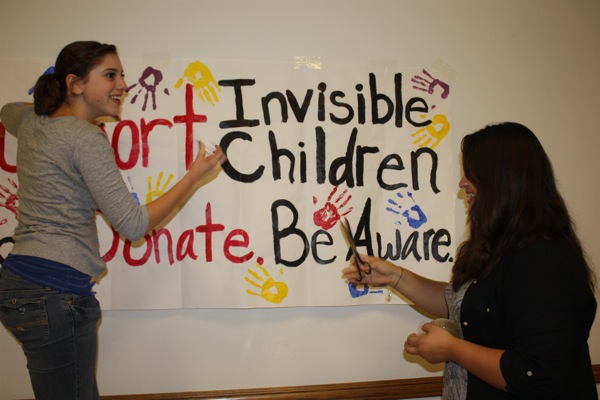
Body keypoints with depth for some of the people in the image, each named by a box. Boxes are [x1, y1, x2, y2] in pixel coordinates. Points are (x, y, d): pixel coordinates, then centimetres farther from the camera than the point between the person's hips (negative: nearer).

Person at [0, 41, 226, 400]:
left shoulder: (31, 122, 12)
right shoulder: (88, 138, -13)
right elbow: (134, 225, -14)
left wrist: (50, 100, 33)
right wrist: (195, 176, -7)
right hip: (56, 291, -9)